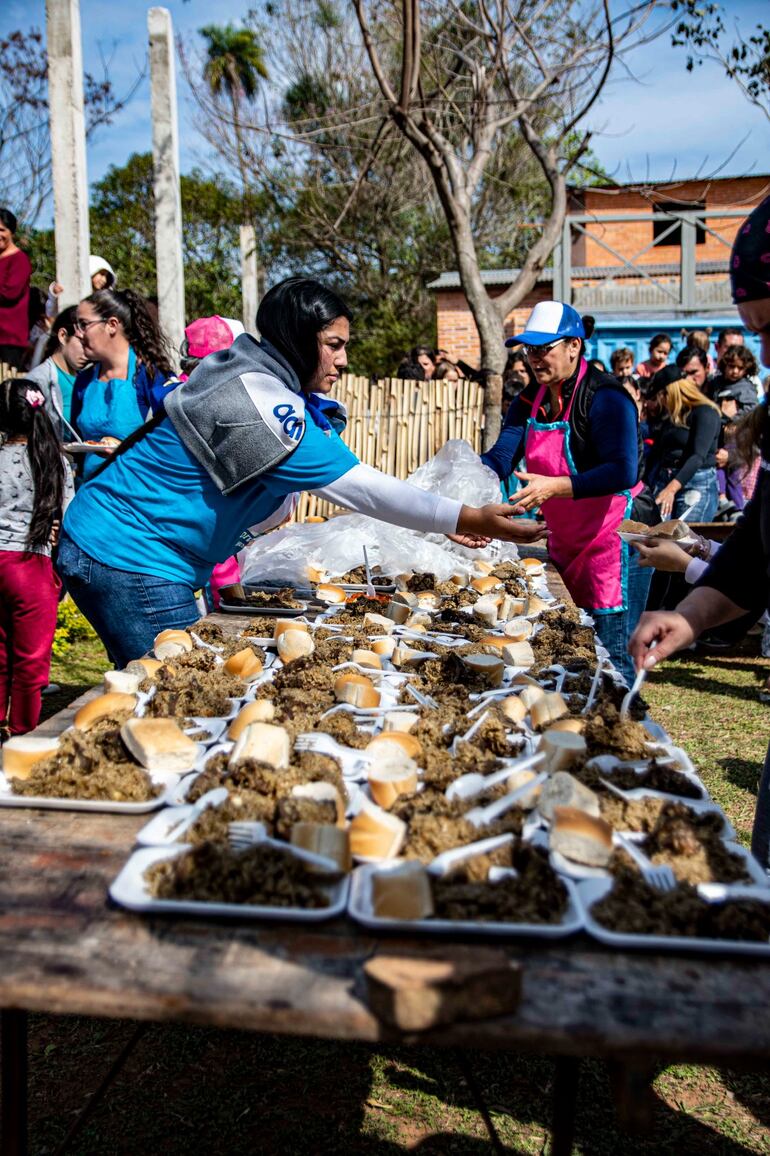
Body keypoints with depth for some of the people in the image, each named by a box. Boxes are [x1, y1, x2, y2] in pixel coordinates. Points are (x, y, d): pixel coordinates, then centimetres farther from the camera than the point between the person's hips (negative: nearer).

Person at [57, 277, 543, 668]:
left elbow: (340, 473, 11)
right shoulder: (260, 404, -24)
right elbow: (357, 486, -25)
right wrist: (467, 518, -23)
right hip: (129, 559, -10)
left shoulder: (258, 382, 9)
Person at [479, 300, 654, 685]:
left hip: (615, 537, -8)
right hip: (565, 541, 8)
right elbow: (499, 457, -2)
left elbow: (623, 472, -27)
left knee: (609, 653, -5)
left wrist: (554, 487, -37)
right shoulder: (532, 399, 7)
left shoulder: (605, 397, -16)